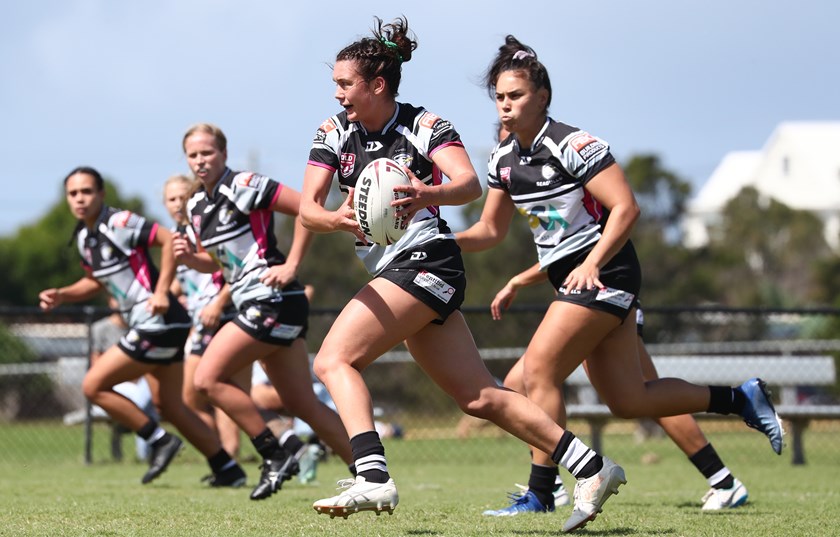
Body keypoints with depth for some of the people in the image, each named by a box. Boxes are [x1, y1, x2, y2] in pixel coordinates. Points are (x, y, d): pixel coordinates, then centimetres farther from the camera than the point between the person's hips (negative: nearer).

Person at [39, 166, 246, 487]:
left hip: (157, 324, -10)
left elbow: (170, 240, -22)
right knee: (168, 406, 14)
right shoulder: (83, 236, 13)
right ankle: (226, 468, 19)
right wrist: (61, 296, 10)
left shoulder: (119, 223, -14)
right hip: (149, 328, 10)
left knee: (93, 386, -7)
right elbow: (96, 281, 27)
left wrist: (161, 291, -26)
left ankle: (159, 440, 0)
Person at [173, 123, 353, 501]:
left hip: (272, 300, -9)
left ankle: (274, 452, -5)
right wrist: (189, 258, 3)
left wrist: (291, 266, -17)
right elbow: (217, 261, 24)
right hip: (254, 304, 9)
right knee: (303, 405, 8)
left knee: (208, 379, -11)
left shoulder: (243, 186, -11)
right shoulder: (196, 206, 14)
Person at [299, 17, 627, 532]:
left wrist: (428, 194, -45)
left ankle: (373, 478, -32)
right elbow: (307, 208, -2)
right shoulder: (335, 132, 7)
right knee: (481, 397, 7)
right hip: (393, 274, 7)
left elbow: (470, 185, -23)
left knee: (334, 359, -21)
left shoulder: (425, 126, -8)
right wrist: (337, 219, -25)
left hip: (426, 260, -7)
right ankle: (592, 468, 11)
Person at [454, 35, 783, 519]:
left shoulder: (572, 145, -16)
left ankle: (540, 494, -13)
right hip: (570, 278, 8)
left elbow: (626, 208, -19)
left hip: (603, 274, -8)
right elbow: (490, 230, 15)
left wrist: (592, 265, -27)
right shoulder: (504, 159, 7)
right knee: (628, 401, 8)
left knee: (539, 369, -16)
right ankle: (741, 398, 23)